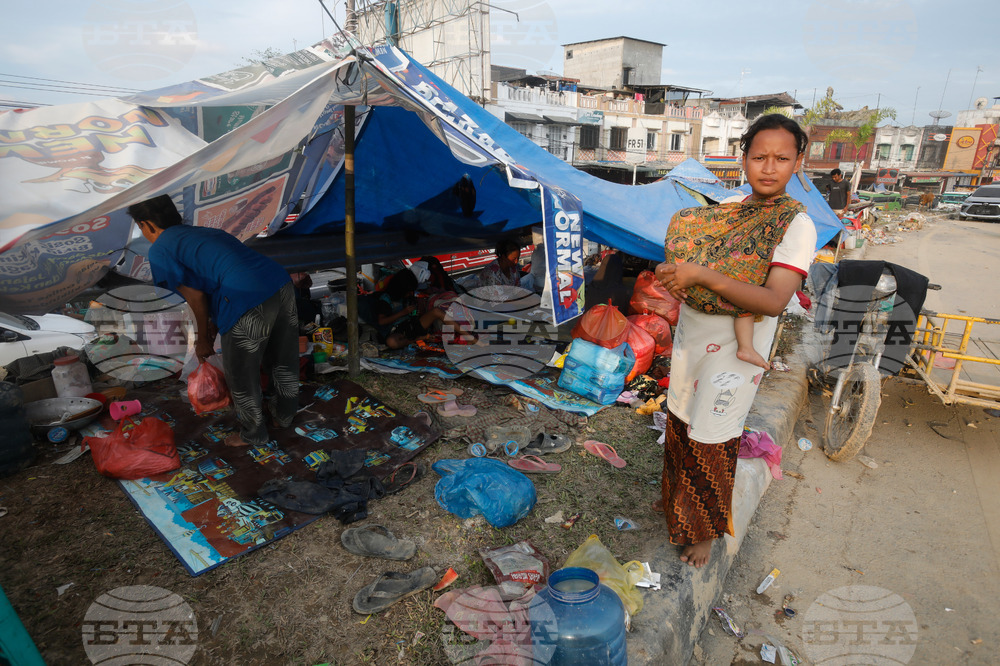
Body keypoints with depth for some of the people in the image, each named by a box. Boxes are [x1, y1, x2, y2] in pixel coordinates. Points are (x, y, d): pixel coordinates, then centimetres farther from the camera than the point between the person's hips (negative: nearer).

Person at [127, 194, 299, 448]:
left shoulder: (159, 251, 6)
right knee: (284, 362, 27)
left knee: (242, 379, 17)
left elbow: (196, 296, 3)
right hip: (282, 285, 8)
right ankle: (284, 416, 50)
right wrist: (213, 327, 37)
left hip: (249, 306, -8)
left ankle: (252, 435, 38)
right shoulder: (204, 232, 28)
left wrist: (203, 338, 18)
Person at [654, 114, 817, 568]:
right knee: (679, 426, 20)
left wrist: (702, 275, -33)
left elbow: (773, 301, -27)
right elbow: (686, 255, 14)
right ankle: (676, 497, 47)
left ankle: (706, 530, 32)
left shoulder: (797, 226, -14)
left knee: (710, 445, 7)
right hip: (690, 338, 6)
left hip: (733, 352, -6)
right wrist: (671, 273, -9)